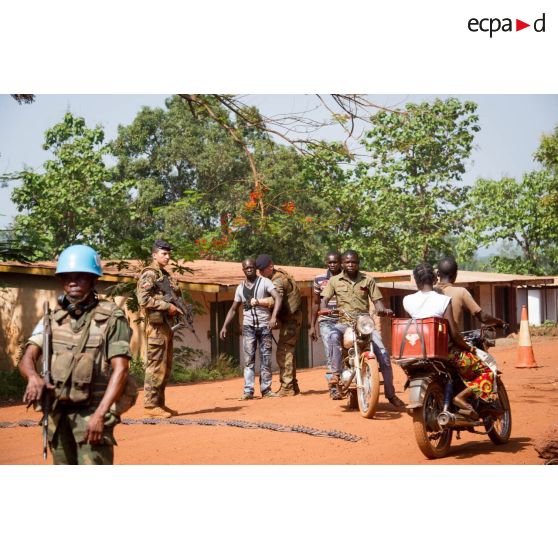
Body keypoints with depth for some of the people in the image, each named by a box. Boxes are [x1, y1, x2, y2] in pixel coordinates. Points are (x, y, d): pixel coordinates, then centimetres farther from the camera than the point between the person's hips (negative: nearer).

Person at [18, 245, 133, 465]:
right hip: (57, 413, 5)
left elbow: (120, 370, -11)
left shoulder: (111, 318, -5)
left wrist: (100, 414, -20)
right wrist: (33, 377, -23)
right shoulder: (53, 318, 9)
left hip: (92, 413, -5)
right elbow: (27, 359, 1)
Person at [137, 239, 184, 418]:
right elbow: (143, 299, -18)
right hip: (156, 325, -9)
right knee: (156, 365, -8)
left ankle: (159, 403, 18)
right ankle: (150, 405, -6)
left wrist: (177, 307, 8)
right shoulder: (149, 274, -8)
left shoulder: (166, 275, 19)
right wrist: (167, 306, -18)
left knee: (166, 366, 12)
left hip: (167, 324, 9)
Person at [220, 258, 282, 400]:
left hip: (264, 326, -2)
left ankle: (266, 389, 8)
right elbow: (233, 309, 16)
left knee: (266, 359, 2)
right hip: (248, 326, 2)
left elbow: (277, 298, -14)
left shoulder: (264, 282, -1)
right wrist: (225, 326, 7)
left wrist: (274, 316, -28)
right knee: (249, 359, -3)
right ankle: (248, 391, -5)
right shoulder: (240, 288, 10)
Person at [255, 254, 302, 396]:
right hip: (289, 319, 10)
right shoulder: (280, 273, 9)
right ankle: (293, 386, 23)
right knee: (288, 352, 16)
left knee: (283, 353, -13)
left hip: (290, 319, -10)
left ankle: (287, 388, -13)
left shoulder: (278, 281, -21)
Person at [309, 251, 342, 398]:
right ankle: (333, 388, -7)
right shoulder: (319, 279, 7)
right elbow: (316, 303, 14)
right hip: (326, 322, 0)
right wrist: (312, 326, 11)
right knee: (331, 355, -8)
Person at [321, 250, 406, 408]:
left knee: (383, 355, -11)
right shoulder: (334, 281, 8)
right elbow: (325, 299, 1)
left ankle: (390, 394, 1)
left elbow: (377, 300, 5)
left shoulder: (368, 280, 9)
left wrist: (384, 310, -17)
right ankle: (336, 373, -28)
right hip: (344, 322, -1)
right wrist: (324, 310, -22)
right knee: (334, 335, -38)